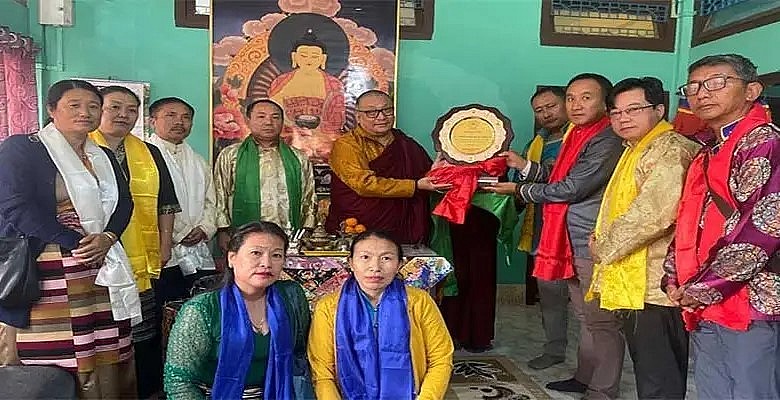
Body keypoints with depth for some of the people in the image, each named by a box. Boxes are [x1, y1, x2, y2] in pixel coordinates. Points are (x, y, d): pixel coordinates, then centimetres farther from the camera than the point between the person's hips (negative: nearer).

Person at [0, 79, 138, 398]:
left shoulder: (103, 157, 19)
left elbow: (123, 203, 13)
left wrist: (107, 238, -8)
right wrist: (76, 244, -13)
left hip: (100, 271, 6)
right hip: (46, 273, -5)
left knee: (103, 362, 2)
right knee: (52, 368, -4)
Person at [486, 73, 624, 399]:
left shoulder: (606, 142, -15)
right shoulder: (578, 136, 16)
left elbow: (571, 188, -18)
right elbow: (561, 177, 20)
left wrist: (519, 190, -7)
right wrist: (524, 165, 9)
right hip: (574, 243, 10)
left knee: (600, 321, 0)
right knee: (585, 316, 19)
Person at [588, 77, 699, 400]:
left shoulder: (669, 150, -14)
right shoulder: (636, 151, 19)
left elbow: (652, 214, -26)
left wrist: (604, 249, -11)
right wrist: (604, 246, 10)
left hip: (654, 285, -10)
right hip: (635, 283, 10)